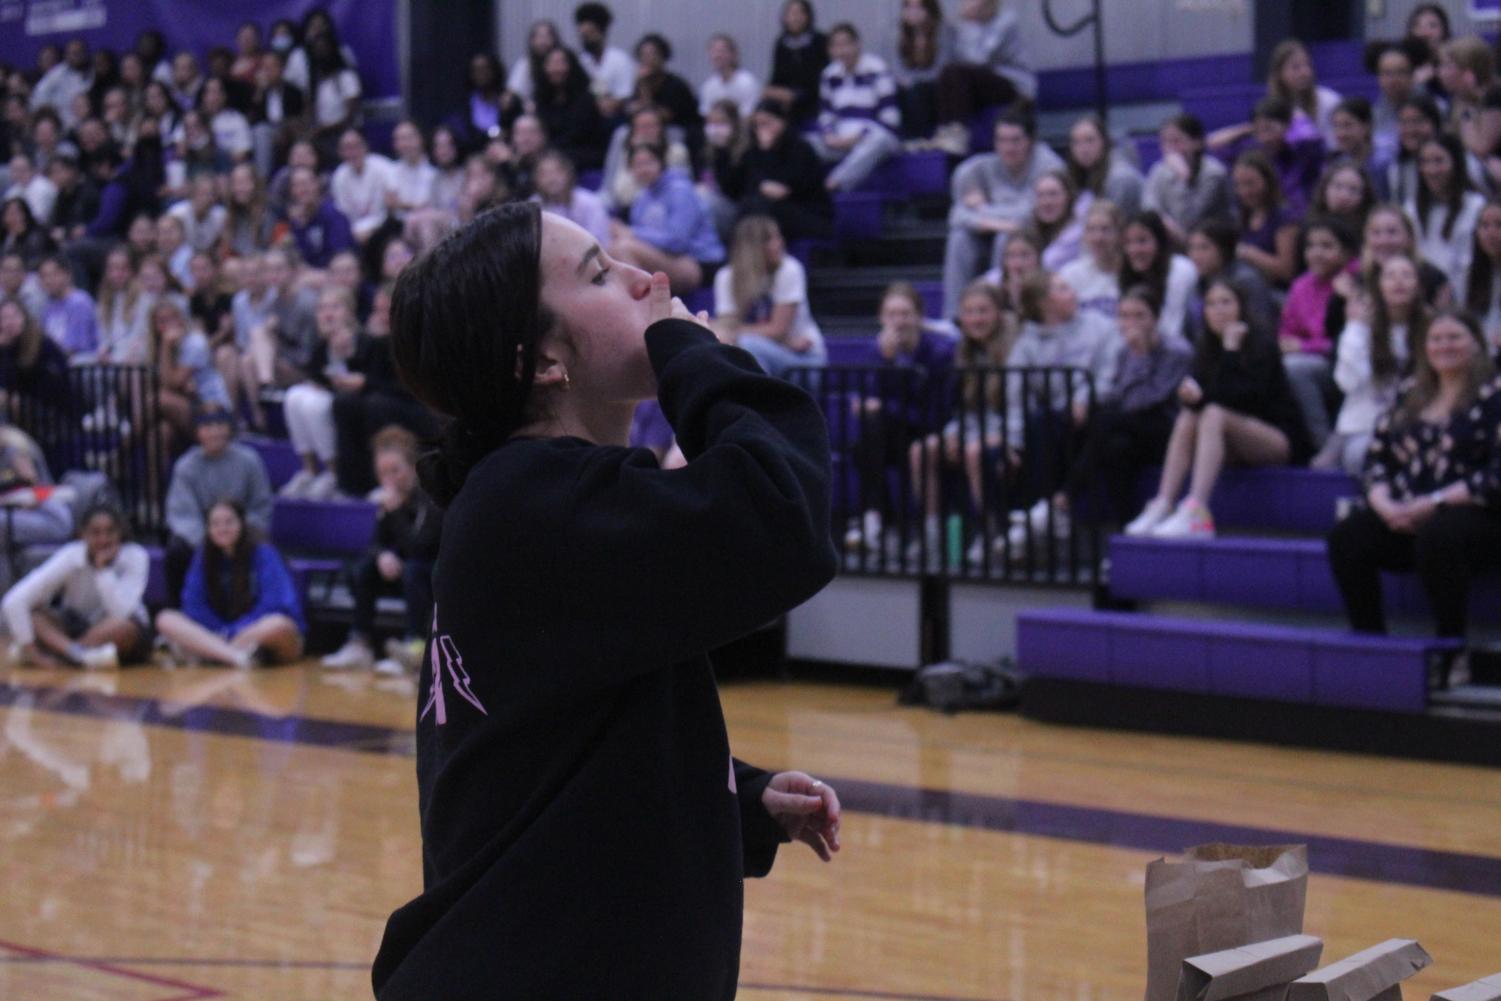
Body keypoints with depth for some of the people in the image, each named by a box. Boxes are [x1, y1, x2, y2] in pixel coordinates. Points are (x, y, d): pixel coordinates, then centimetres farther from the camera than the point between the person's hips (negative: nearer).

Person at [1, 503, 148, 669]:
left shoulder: (135, 556, -19)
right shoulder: (70, 556, -19)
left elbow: (121, 614, -31)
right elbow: (14, 602, -27)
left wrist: (103, 570, -30)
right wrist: (28, 649, -35)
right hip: (77, 629, 1)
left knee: (122, 626, -37)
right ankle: (79, 655, -42)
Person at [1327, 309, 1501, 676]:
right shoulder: (1411, 395, 17)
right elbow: (1376, 458, 14)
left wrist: (1434, 503, -17)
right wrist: (1385, 505, -6)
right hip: (1404, 516, 5)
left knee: (1437, 538, -39)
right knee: (1346, 539, -22)